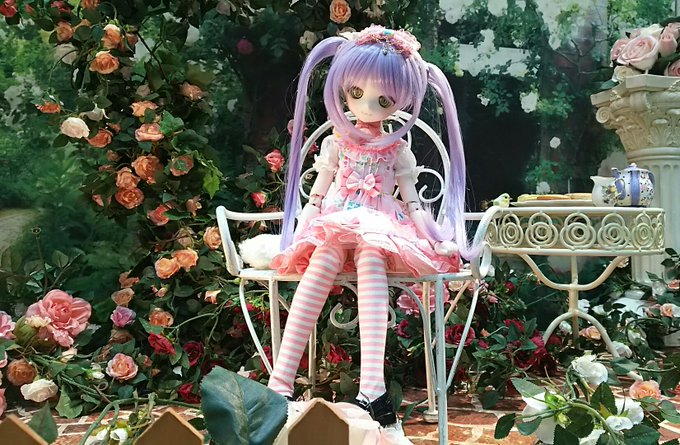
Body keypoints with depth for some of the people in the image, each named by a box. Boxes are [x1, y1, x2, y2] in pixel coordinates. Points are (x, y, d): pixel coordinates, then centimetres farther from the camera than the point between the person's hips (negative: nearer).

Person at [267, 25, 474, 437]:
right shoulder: (337, 140, 12)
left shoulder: (397, 148, 10)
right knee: (323, 264, -31)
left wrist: (432, 236, 1)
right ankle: (280, 384, -37)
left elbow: (410, 198, 10)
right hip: (335, 223, 1)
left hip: (381, 227, -1)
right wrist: (308, 222, 1)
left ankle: (372, 385, -47)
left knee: (371, 261, -35)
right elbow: (319, 188, 14)